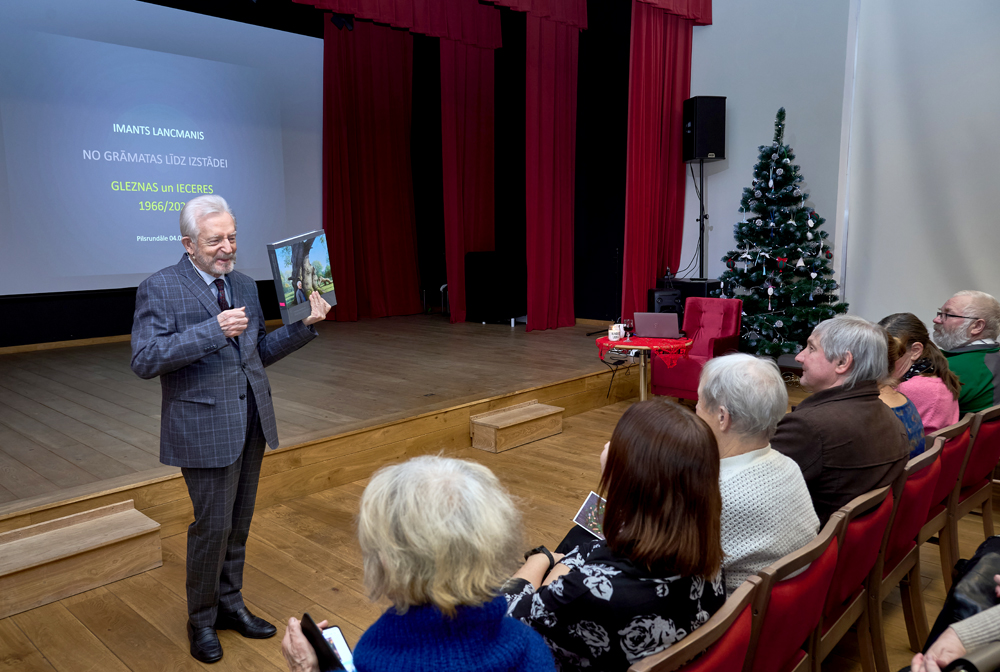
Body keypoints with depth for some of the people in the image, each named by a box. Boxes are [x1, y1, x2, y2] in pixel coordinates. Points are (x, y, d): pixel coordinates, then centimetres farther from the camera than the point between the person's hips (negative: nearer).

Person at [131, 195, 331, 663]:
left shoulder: (245, 285, 10)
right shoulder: (159, 289, -9)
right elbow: (145, 360, -19)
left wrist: (304, 326, 2)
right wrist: (213, 330, -25)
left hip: (251, 423, 6)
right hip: (204, 427, -6)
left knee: (238, 524, 16)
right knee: (213, 525, 1)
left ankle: (229, 604, 35)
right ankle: (201, 620, 24)